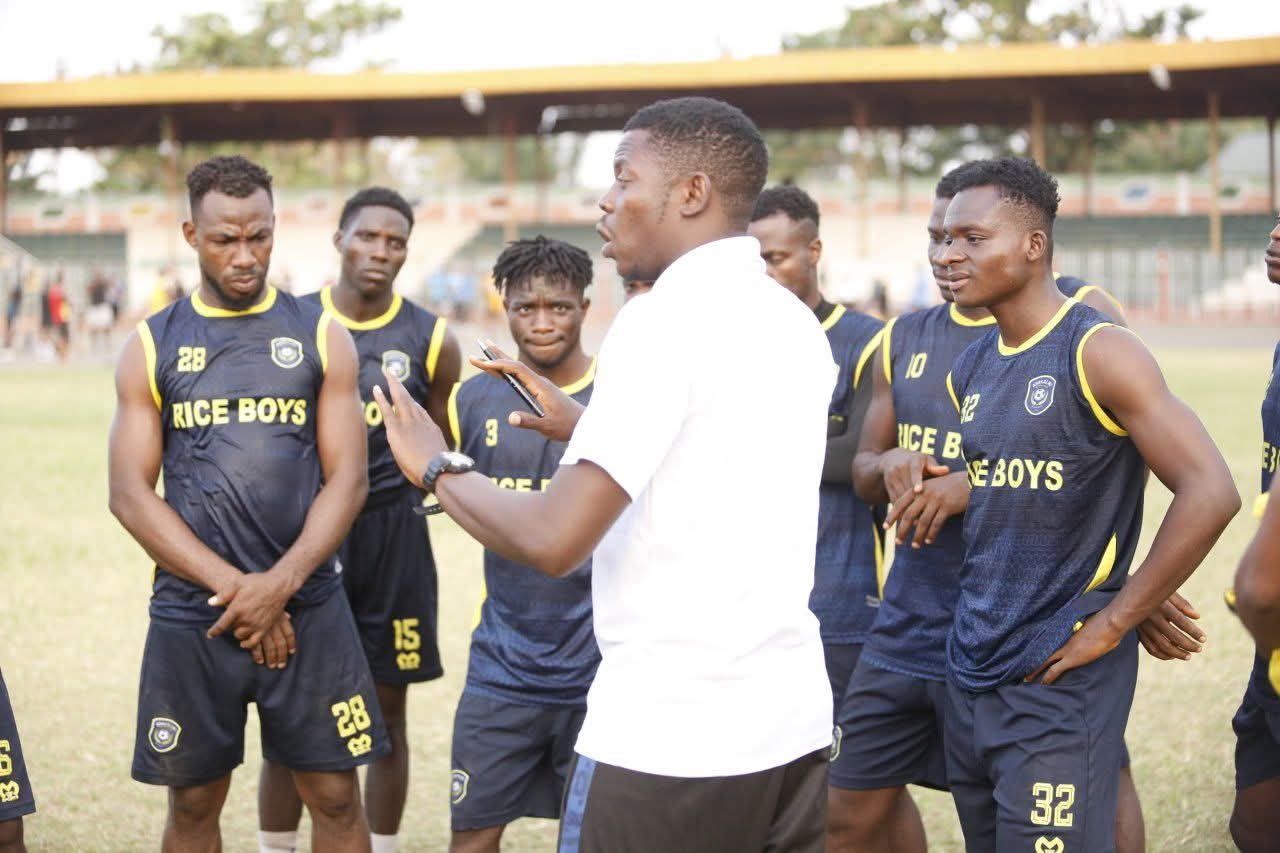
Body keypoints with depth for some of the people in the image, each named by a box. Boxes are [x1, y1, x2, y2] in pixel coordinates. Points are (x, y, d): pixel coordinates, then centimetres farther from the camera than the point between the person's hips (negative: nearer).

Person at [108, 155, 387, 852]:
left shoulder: (321, 337, 4)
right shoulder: (151, 346, 4)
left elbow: (347, 479, -1)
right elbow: (130, 494, -3)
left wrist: (279, 585, -15)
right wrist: (234, 587, -12)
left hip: (308, 609, 0)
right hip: (190, 615, 0)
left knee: (335, 795, 3)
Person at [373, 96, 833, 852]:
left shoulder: (667, 318, -14)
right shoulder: (797, 324, 10)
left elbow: (553, 540, -19)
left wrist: (436, 467, -3)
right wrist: (586, 426, 25)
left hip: (667, 741, -8)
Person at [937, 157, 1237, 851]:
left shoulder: (1098, 352, -12)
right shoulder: (968, 371, 11)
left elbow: (1210, 495, -19)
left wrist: (1111, 624, -16)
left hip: (1059, 683, -7)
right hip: (969, 671, 7)